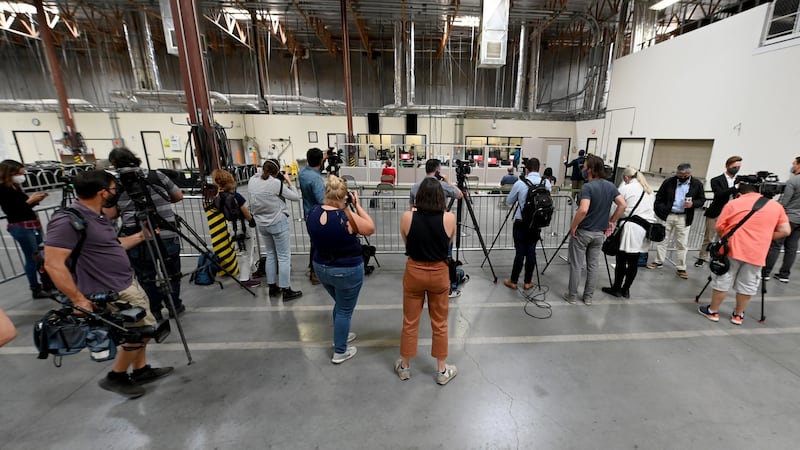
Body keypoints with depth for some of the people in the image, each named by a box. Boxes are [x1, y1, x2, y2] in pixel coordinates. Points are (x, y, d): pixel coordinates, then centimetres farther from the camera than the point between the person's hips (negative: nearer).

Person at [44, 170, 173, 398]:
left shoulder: (98, 215, 7)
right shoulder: (68, 221, -22)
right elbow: (53, 264, -24)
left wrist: (141, 236, 16)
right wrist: (79, 300, -23)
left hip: (128, 284, 9)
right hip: (111, 293, -9)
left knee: (141, 329, 18)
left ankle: (141, 370, 34)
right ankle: (116, 377, 21)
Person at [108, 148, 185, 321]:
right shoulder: (157, 176, 3)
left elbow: (110, 214, -1)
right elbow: (179, 196, 13)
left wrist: (124, 209, 19)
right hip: (167, 236, 1)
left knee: (146, 278, 16)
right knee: (172, 273, 19)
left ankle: (154, 312, 25)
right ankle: (174, 306, 30)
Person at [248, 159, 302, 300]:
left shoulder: (252, 181, -2)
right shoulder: (276, 183, -19)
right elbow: (296, 197, -10)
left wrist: (262, 172, 12)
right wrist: (289, 182, 1)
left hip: (261, 224, 7)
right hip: (278, 223, -7)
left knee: (270, 254, 19)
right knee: (284, 256, 3)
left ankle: (272, 287, 27)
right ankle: (286, 291, 8)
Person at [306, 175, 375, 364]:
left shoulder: (313, 212, -6)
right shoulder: (347, 216, -25)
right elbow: (371, 228, -11)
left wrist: (345, 209, 4)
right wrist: (357, 205, -9)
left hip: (321, 268, 7)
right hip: (347, 271, -6)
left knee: (340, 304, 28)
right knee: (345, 310, 12)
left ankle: (340, 336, 47)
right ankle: (340, 352, 27)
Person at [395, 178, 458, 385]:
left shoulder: (407, 217, -13)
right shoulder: (449, 218, -12)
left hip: (414, 272, 0)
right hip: (439, 274, 0)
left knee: (410, 323, 16)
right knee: (439, 324, 16)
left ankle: (404, 367, 34)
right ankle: (442, 371, 32)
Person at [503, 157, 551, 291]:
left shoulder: (520, 183, -11)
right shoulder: (547, 183, -2)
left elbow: (509, 202, 2)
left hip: (521, 223, -3)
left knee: (520, 252, 3)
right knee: (531, 251, 10)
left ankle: (513, 281, 14)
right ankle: (528, 282, 19)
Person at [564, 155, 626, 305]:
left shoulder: (587, 187, -19)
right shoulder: (610, 186, 3)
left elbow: (583, 210, -30)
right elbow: (623, 205, 2)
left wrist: (573, 226, -17)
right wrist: (612, 221, 9)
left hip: (582, 232, -6)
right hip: (599, 233, 7)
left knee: (576, 265, 4)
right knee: (593, 266, 13)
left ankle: (572, 296, 14)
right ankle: (588, 297, 22)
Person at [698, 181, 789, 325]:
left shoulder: (733, 203, 0)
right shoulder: (776, 205, 8)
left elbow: (719, 228, -1)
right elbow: (785, 231, 5)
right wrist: (763, 237, 16)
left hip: (732, 249, -2)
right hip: (757, 253, 3)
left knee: (722, 281, 7)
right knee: (747, 285, 12)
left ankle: (713, 311, 17)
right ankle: (738, 315, 24)